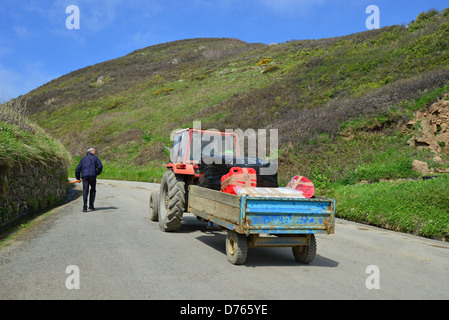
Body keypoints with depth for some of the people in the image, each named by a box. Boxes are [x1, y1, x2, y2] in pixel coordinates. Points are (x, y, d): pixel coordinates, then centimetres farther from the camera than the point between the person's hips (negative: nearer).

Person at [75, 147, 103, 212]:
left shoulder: (83, 159, 23)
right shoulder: (95, 158, 13)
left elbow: (78, 169, 17)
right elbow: (100, 166, -2)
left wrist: (78, 178, 24)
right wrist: (97, 173, 11)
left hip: (84, 176, 2)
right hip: (92, 176, -2)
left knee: (85, 191, -3)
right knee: (93, 190, 16)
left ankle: (84, 207, -14)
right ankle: (91, 205, 13)